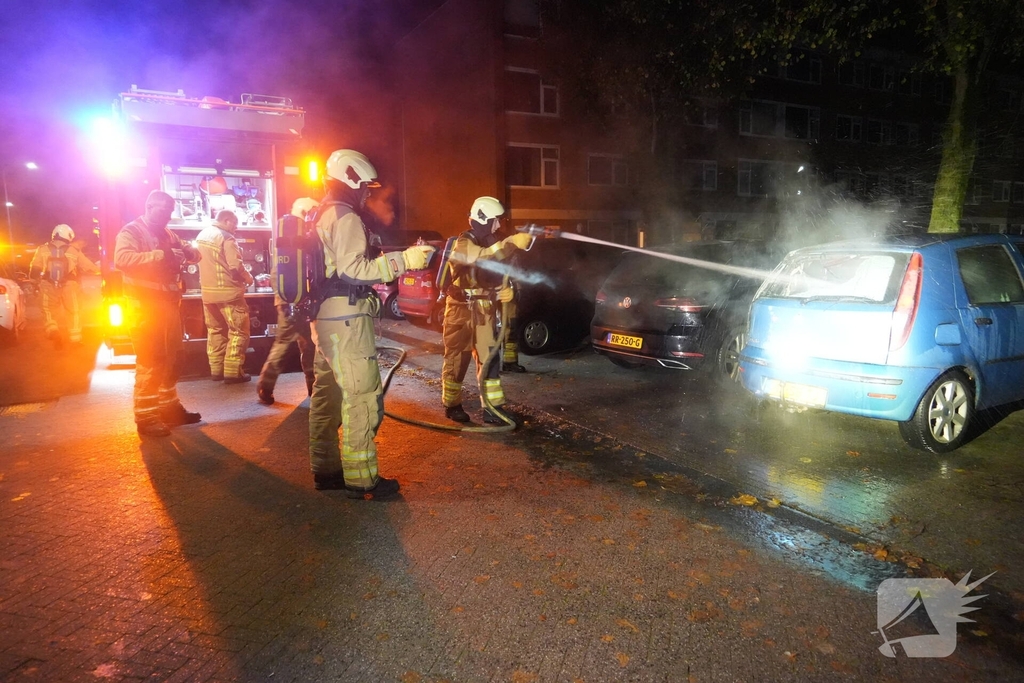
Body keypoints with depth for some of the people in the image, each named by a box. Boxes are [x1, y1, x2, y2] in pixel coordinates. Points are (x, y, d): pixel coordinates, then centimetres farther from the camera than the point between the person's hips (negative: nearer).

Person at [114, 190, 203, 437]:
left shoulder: (168, 235, 18)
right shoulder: (131, 232, -7)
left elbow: (194, 254, 16)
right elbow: (122, 259, -26)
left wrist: (187, 252, -9)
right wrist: (160, 255, -33)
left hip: (169, 303, 8)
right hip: (146, 306, -8)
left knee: (170, 359, 13)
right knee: (149, 361, -8)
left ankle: (169, 407, 24)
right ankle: (145, 417, -3)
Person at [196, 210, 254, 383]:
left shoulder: (202, 235, 10)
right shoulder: (226, 238, -15)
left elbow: (201, 261, 16)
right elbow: (235, 266, -19)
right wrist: (248, 277, -2)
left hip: (208, 291, 8)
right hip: (228, 291, -8)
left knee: (215, 330, 16)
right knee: (238, 331, 0)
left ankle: (216, 370, 20)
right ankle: (232, 372, -1)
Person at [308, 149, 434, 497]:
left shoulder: (321, 217, 18)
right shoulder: (346, 218, -12)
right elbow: (353, 269, -22)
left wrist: (391, 261, 18)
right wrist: (402, 260, -22)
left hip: (325, 317, 10)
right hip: (346, 320, -10)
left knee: (328, 394, 14)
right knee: (363, 397, -7)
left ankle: (325, 469, 23)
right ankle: (360, 479, -2)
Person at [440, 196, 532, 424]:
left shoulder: (491, 242, 11)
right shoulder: (464, 243, -14)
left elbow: (498, 273, 15)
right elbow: (483, 257, -36)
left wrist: (506, 290, -6)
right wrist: (512, 243, -37)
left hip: (484, 310, 7)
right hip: (461, 310, -7)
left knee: (489, 358, 3)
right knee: (457, 358, 2)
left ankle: (492, 409, 8)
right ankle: (452, 405, 17)